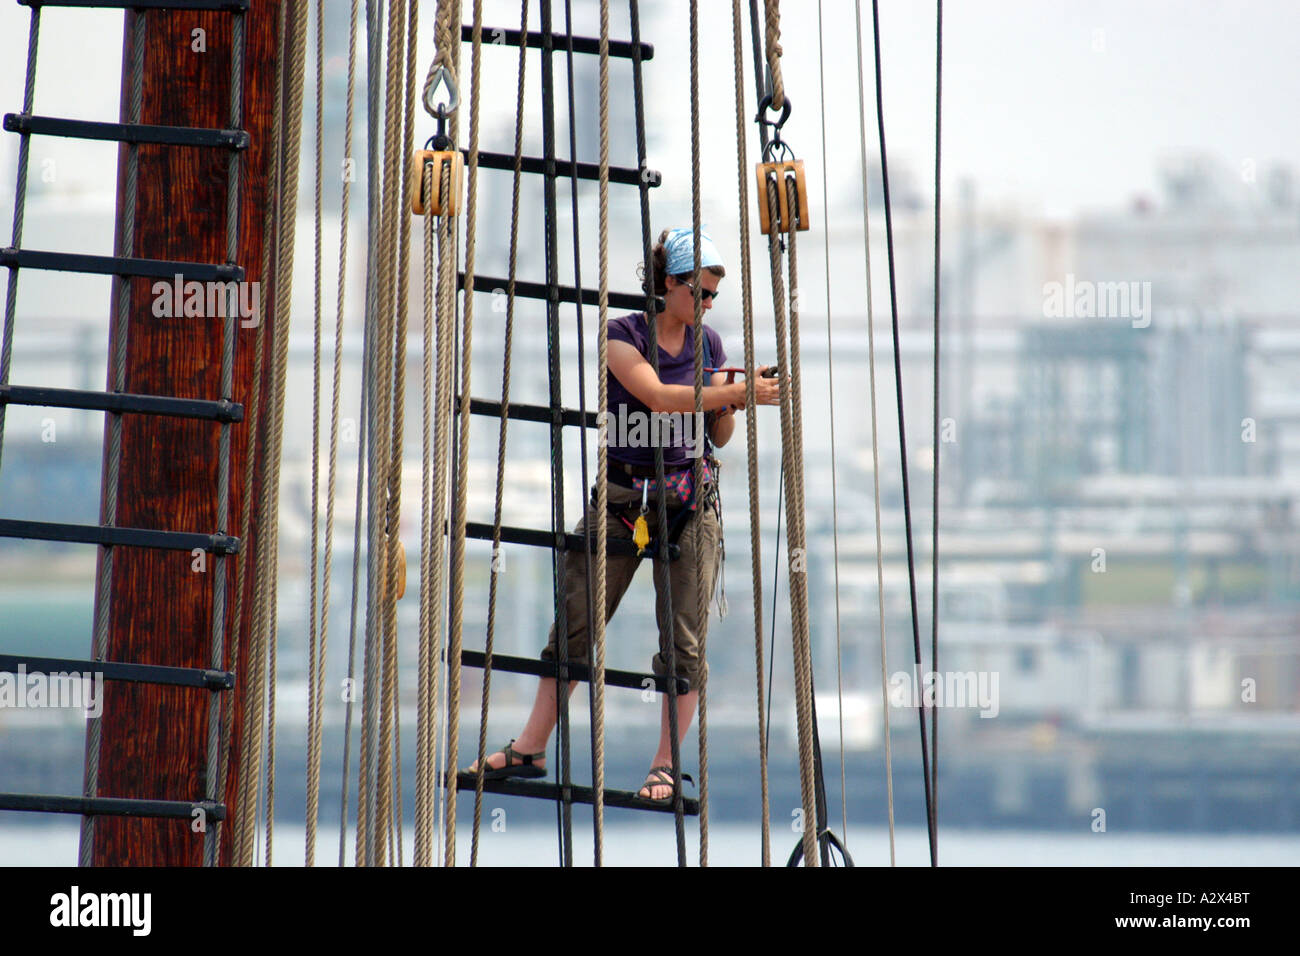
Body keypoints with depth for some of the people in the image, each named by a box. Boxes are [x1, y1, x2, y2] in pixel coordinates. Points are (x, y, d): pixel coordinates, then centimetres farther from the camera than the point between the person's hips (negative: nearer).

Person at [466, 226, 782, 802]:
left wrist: (730, 403, -6)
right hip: (622, 497, -3)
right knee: (575, 621, -1)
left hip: (688, 501, 3)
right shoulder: (622, 336, -4)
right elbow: (658, 395, -22)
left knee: (684, 639, -3)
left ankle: (668, 764, 4)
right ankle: (530, 748, 7)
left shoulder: (708, 344, 10)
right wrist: (738, 392, -27)